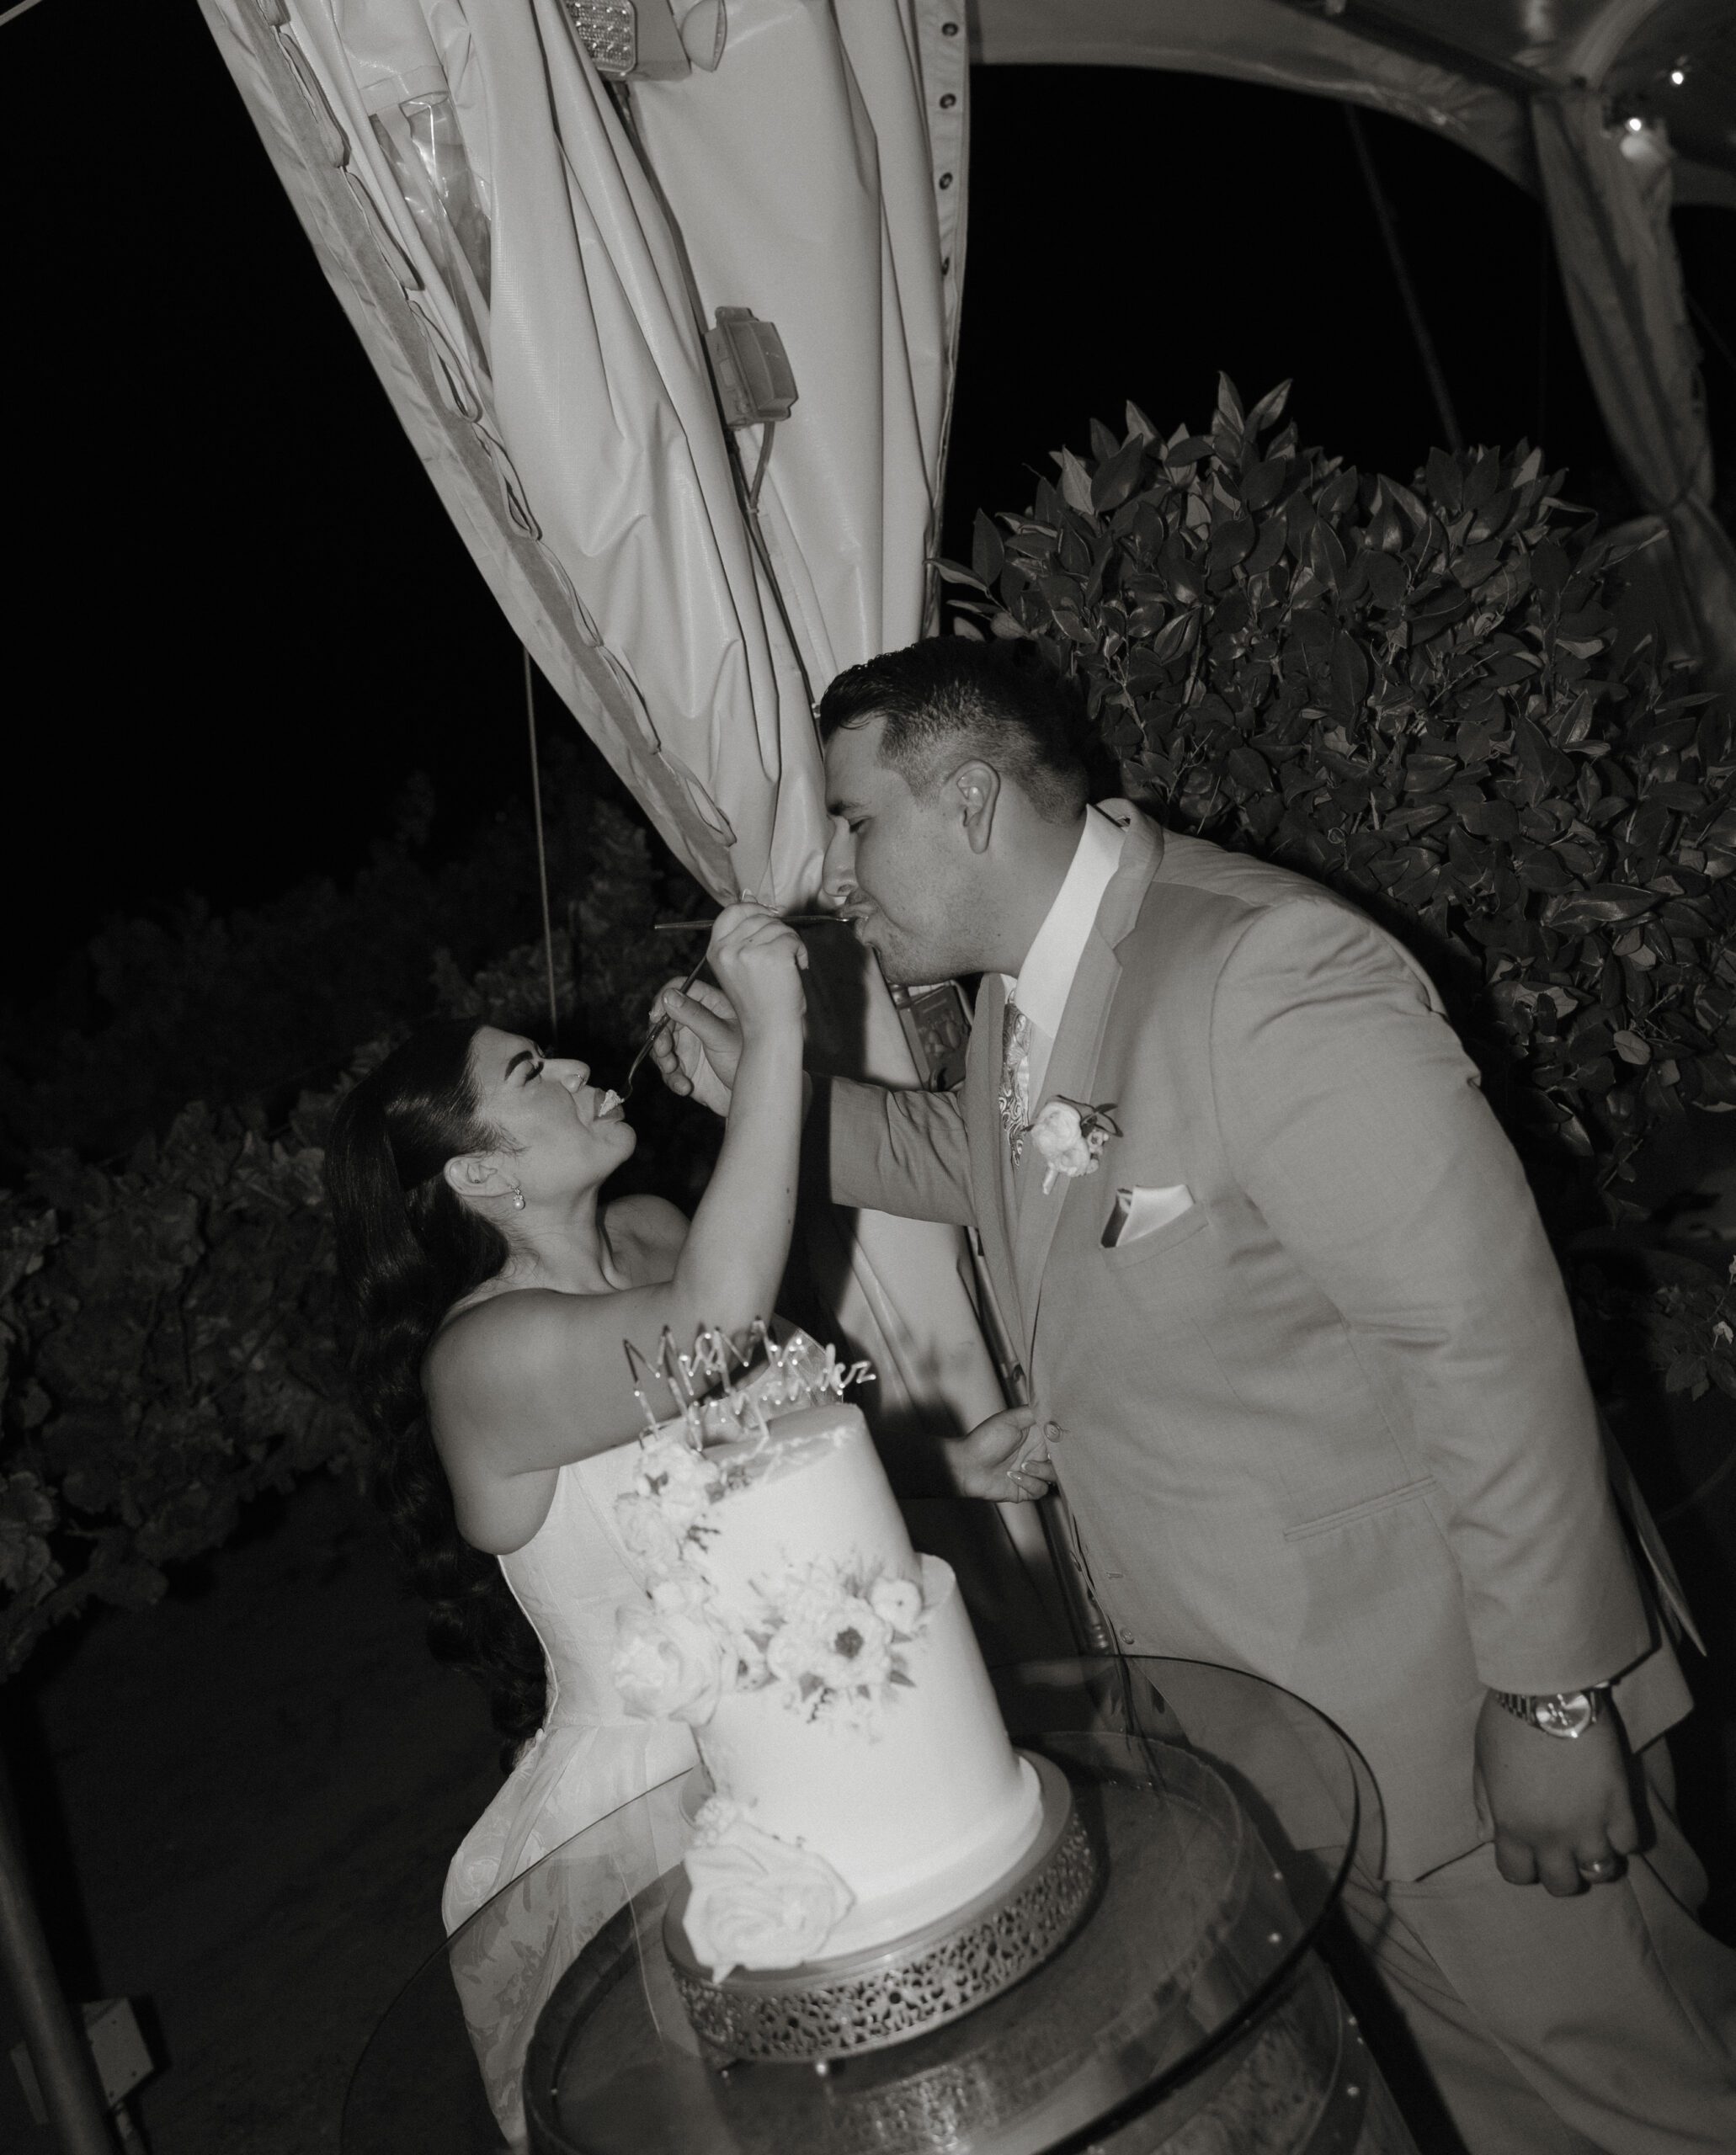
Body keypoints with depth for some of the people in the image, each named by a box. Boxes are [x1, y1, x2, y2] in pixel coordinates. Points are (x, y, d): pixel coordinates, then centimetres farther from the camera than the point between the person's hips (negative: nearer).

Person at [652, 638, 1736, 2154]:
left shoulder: (1269, 972, -26)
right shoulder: (1020, 995, 2)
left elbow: (1486, 1332, -24)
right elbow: (976, 1160, 24)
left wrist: (1550, 1695, -18)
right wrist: (769, 1090, 9)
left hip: (1442, 1704, -8)